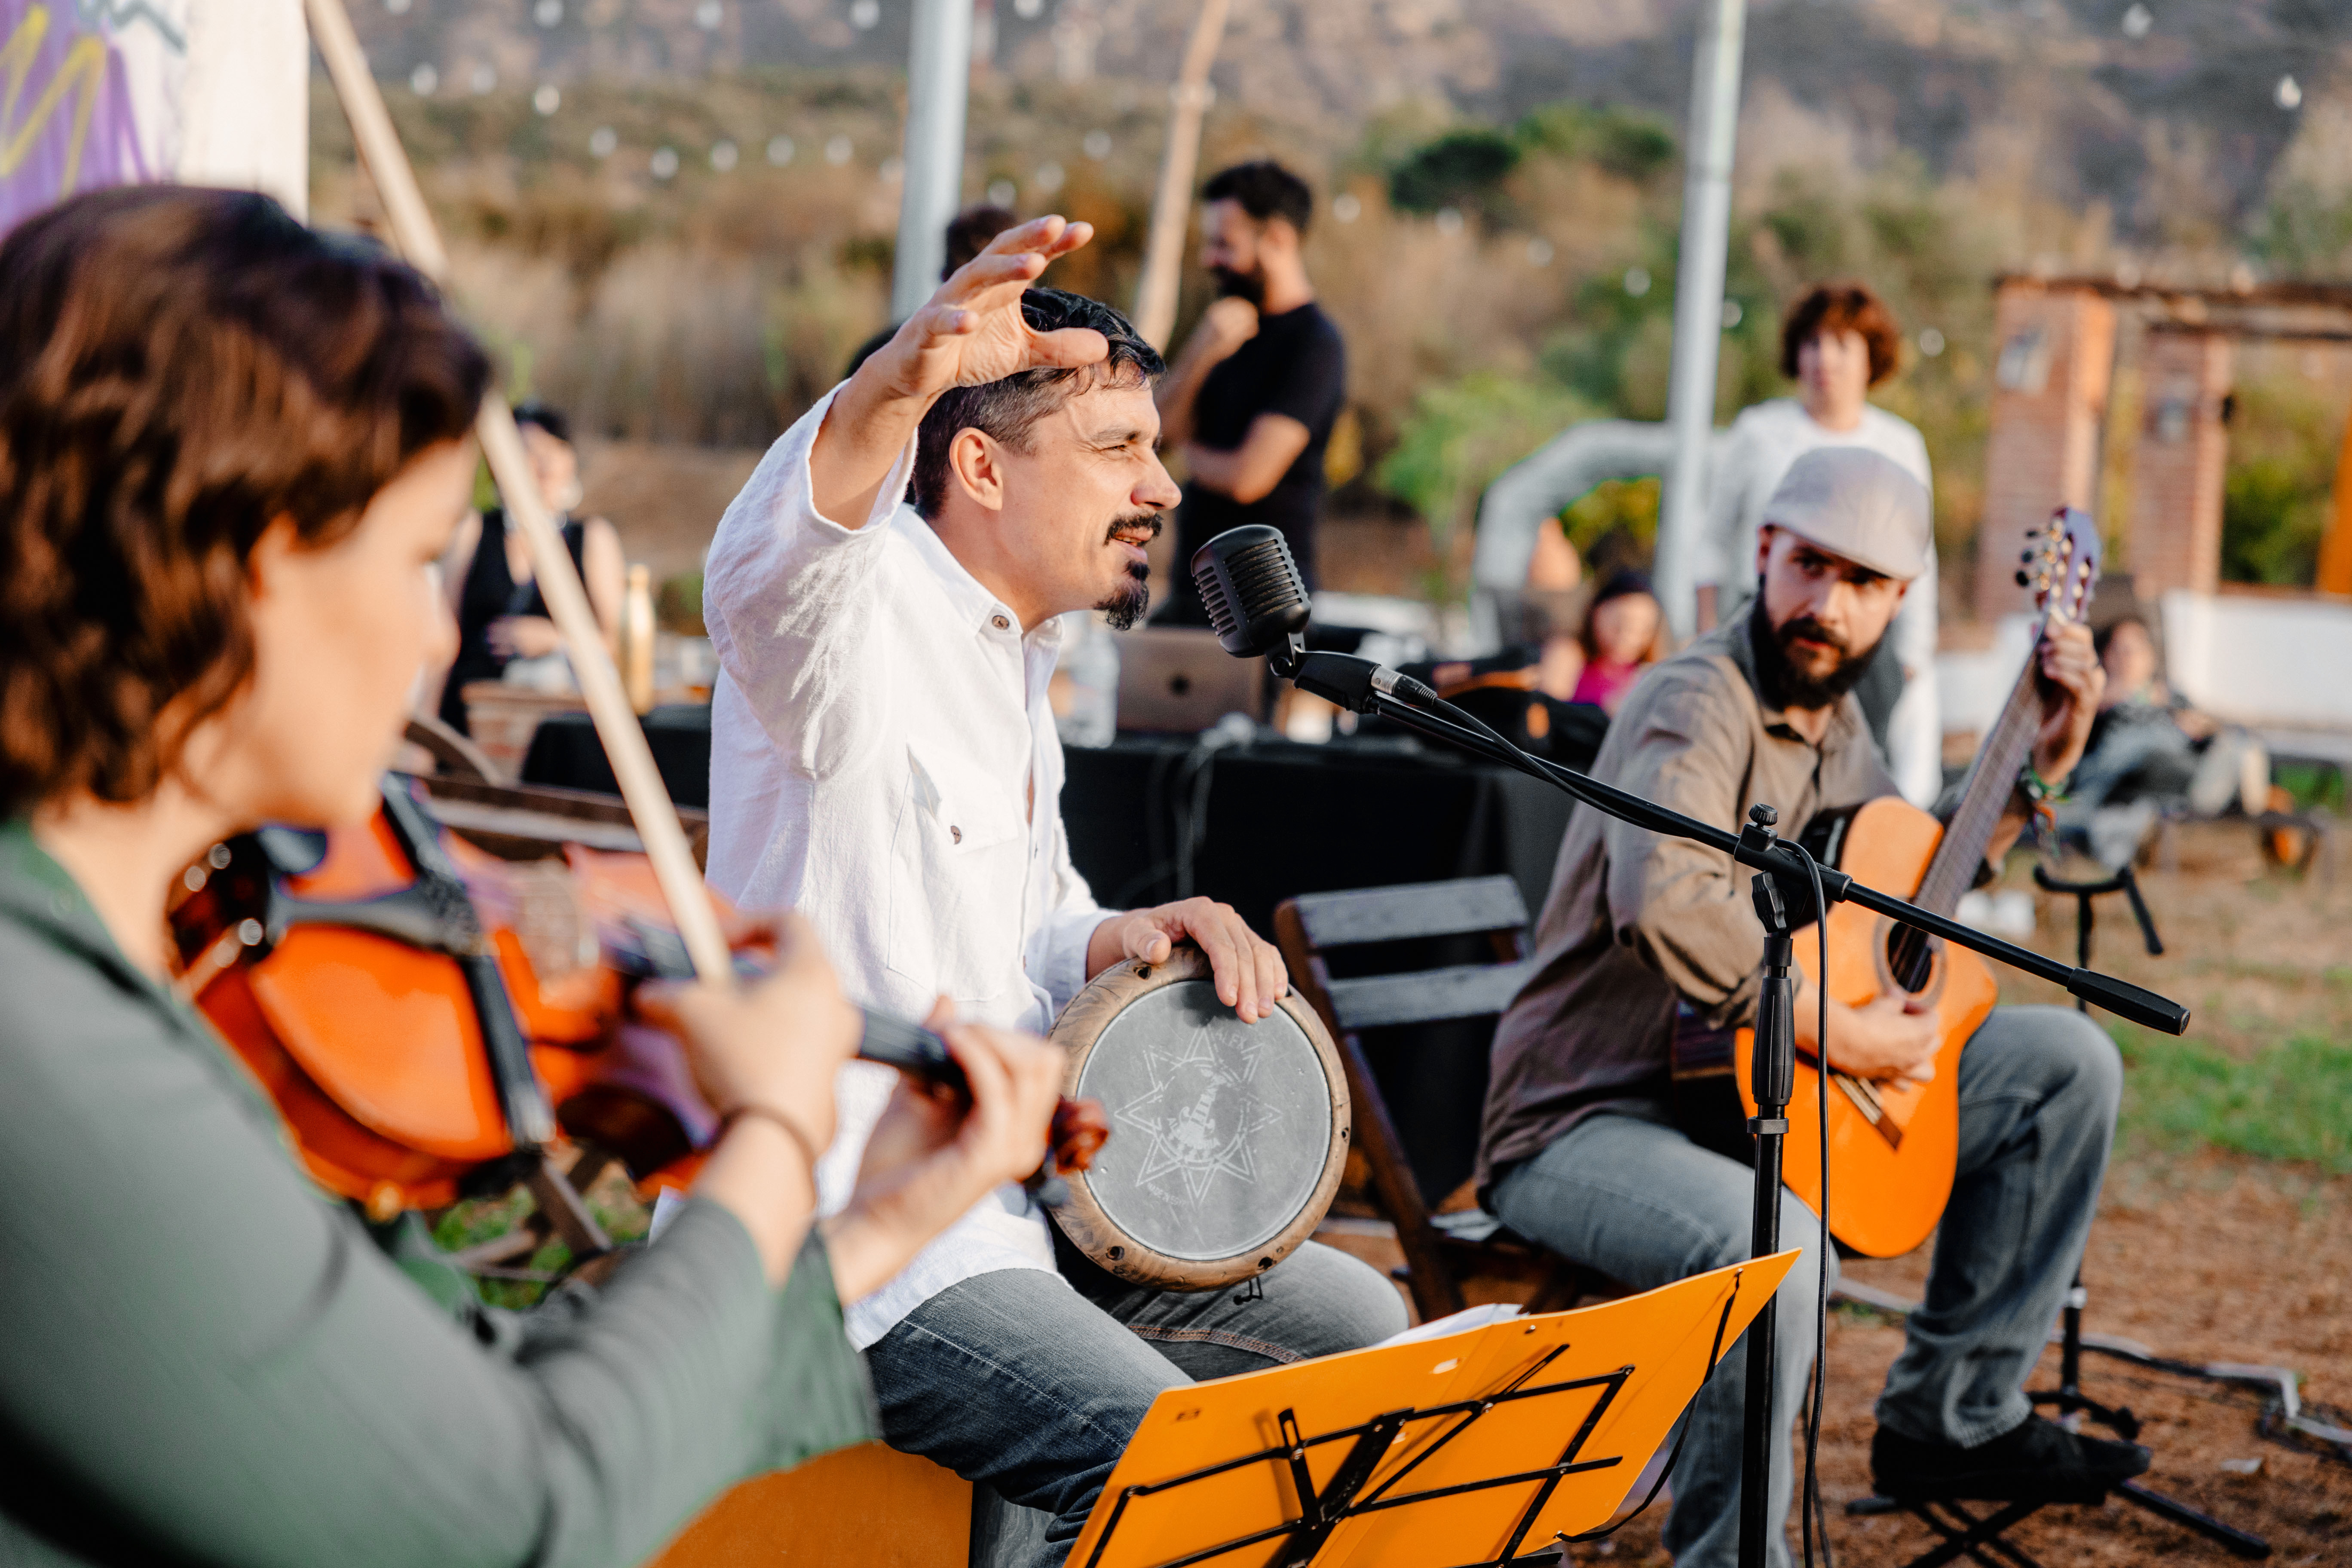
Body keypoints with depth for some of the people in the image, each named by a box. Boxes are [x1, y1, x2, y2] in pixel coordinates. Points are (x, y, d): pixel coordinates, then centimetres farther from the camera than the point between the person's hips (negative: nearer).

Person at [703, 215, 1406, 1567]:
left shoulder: (1014, 658, 17)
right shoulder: (858, 621, -15)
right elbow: (770, 571, -41)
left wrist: (1116, 944, 2)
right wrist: (900, 381, -60)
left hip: (1006, 1199, 10)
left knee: (1357, 1325, 16)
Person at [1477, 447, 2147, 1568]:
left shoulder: (1828, 716, 11)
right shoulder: (1700, 703, -18)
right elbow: (1664, 897, -38)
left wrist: (2042, 765, 20)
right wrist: (1832, 1030, -31)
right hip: (1586, 1120, -9)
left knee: (2068, 1062, 9)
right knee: (1771, 1246, -41)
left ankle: (1952, 1418, 12)